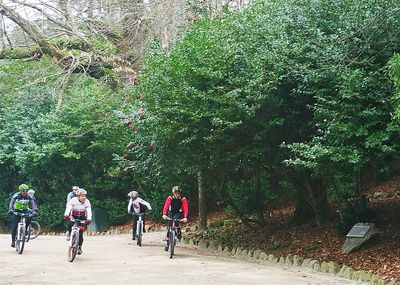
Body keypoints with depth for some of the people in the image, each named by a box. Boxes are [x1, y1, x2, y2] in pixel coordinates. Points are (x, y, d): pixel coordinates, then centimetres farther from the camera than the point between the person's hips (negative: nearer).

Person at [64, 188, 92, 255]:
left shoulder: (87, 202, -21)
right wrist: (66, 215, -53)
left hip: (82, 218, 0)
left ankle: (79, 247, 7)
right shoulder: (73, 200, -22)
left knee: (80, 233, -7)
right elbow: (68, 208, -35)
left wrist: (89, 219, -47)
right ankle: (69, 233, 2)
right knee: (70, 224, -31)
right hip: (74, 216, 0)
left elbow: (89, 211, -30)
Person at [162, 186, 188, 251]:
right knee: (169, 227, -9)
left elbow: (186, 208, -25)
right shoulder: (170, 198, -16)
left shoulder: (183, 199, -17)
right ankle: (168, 243, 2)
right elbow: (166, 206, -26)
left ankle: (179, 233, -10)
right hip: (171, 212, 1)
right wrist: (164, 214, -43)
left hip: (179, 213, -1)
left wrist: (185, 217, -40)